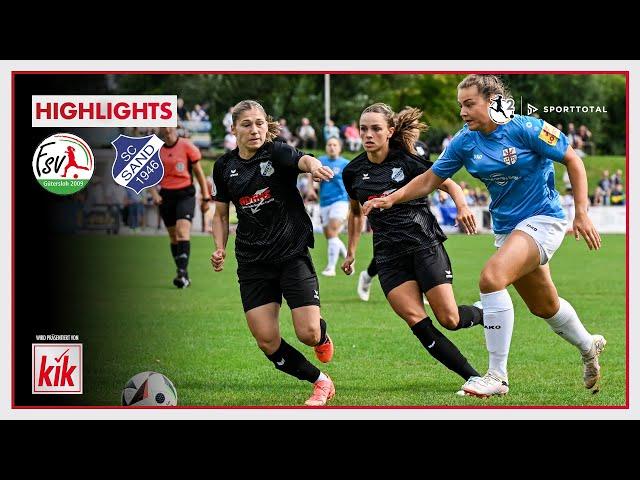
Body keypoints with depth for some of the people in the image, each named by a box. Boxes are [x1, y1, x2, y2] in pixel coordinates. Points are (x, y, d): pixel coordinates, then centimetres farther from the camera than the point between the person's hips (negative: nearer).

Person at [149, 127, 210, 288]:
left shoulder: (187, 146, -4)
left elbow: (199, 172, 3)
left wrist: (205, 198, 4)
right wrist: (154, 194, -6)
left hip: (185, 194, -4)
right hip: (166, 195, 4)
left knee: (183, 231, -20)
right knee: (173, 236, 7)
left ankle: (182, 272, -27)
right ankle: (183, 275, 17)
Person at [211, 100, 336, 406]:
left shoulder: (277, 153, -8)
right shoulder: (224, 167, 5)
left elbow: (301, 160, -32)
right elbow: (221, 213, 18)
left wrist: (313, 165, -57)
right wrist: (220, 249, 1)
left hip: (292, 252, -4)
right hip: (252, 262, 4)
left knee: (308, 333, -13)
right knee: (266, 341, -6)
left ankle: (322, 336, 28)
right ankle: (321, 383, 15)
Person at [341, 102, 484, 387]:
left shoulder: (407, 161, -4)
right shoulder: (353, 172, 7)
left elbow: (449, 184, 4)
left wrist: (463, 206, -16)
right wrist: (351, 252, 25)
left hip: (424, 243, -3)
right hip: (388, 255, 3)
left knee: (449, 319, -10)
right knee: (417, 322, -15)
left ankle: (486, 315, 25)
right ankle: (474, 377, -8)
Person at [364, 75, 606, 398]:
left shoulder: (526, 129, -17)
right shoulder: (465, 141, -1)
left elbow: (573, 161, -9)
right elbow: (429, 180, 8)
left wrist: (581, 214, -12)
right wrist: (392, 198, -5)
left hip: (542, 219, -7)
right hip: (506, 227, 7)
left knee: (492, 277, -28)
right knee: (543, 305, 20)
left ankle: (497, 376, -22)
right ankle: (589, 347, 50)